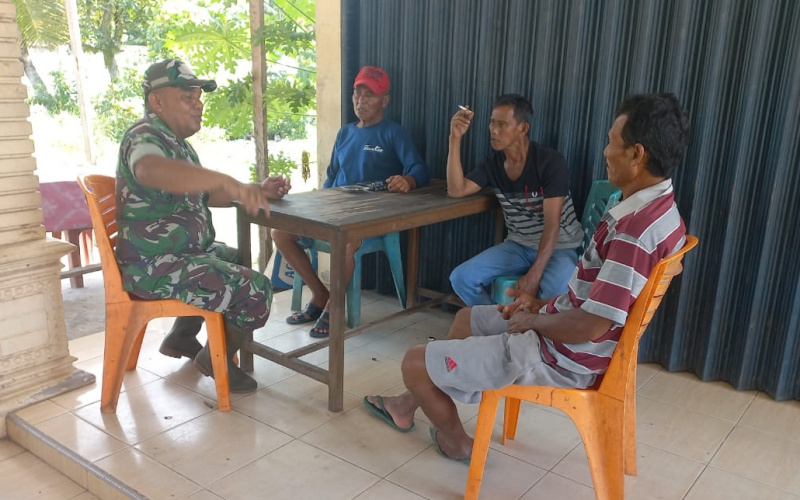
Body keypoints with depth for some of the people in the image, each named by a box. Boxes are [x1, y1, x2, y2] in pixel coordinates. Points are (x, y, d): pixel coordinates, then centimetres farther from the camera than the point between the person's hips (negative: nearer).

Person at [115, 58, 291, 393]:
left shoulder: (174, 140, 14)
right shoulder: (145, 136, -19)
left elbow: (204, 194, 17)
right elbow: (151, 170, -45)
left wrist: (258, 191, 4)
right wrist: (229, 181, -56)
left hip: (182, 251, 11)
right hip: (156, 267, -11)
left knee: (240, 262, 31)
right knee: (255, 291, -18)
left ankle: (182, 337, 33)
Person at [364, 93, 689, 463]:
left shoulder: (636, 229, -30)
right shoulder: (659, 210, 3)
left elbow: (590, 325, -30)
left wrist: (532, 321, -12)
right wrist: (544, 306, 7)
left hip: (562, 356, -10)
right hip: (570, 336, 11)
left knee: (415, 363, -3)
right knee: (468, 318, 27)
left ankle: (456, 442, 24)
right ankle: (407, 405, 40)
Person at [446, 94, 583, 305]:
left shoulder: (551, 162, -19)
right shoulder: (493, 163, -2)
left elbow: (552, 225, -24)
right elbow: (456, 190, -13)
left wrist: (534, 275, -33)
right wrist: (455, 139, -17)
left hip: (560, 247, -5)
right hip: (519, 245, 5)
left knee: (555, 293, -37)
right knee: (461, 278, -13)